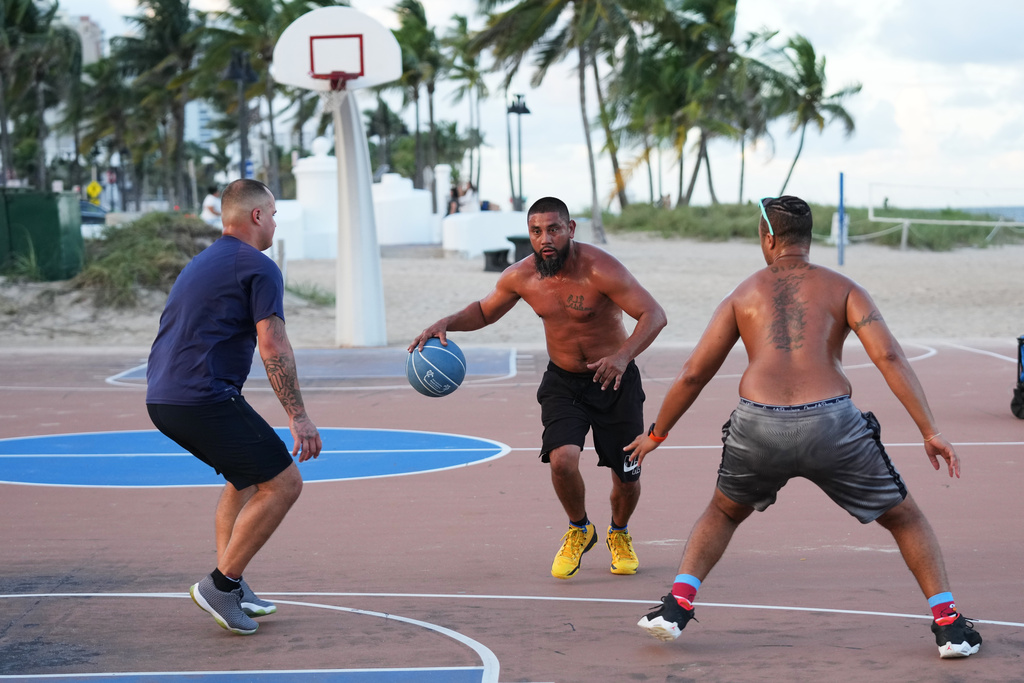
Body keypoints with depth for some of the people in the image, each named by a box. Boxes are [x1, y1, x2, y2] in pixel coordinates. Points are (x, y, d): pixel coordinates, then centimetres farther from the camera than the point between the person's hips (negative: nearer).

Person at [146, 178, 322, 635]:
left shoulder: (202, 262, 24)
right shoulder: (259, 268, -5)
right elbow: (274, 348, -13)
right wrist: (298, 417, -13)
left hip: (161, 399, 10)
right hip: (205, 398, -10)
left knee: (246, 477, 25)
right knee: (283, 482, -4)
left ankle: (230, 587, 20)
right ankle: (220, 584, -5)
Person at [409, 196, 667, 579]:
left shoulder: (600, 269, -25)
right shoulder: (521, 277, -11)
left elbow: (654, 315, -29)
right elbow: (485, 311, 9)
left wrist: (624, 355, -46)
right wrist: (446, 323, -11)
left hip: (615, 379, -2)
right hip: (563, 382, 2)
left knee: (626, 478, 2)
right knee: (562, 460, -22)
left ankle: (619, 533, 38)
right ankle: (579, 531, 9)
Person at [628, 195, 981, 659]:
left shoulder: (743, 294, 20)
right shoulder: (842, 288, 15)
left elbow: (693, 375, 20)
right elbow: (889, 357, 1)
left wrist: (656, 433, 33)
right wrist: (930, 431, -1)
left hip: (758, 426, 2)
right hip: (830, 422, -1)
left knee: (723, 513, 31)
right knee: (906, 519, 19)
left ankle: (677, 604, 15)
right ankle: (948, 624, 9)